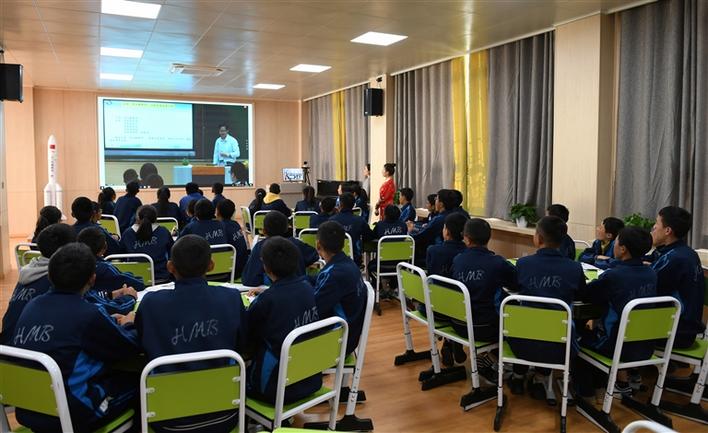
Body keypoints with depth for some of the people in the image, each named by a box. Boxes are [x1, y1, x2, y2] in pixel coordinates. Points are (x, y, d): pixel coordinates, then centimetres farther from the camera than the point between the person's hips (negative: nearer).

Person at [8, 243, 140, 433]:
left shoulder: (32, 305, -1)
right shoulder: (89, 314, -21)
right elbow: (131, 349, -7)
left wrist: (111, 323, 15)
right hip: (69, 417, -7)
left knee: (114, 373, 22)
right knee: (137, 380, 10)